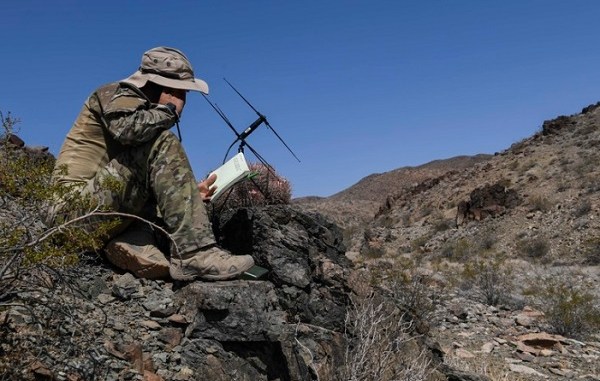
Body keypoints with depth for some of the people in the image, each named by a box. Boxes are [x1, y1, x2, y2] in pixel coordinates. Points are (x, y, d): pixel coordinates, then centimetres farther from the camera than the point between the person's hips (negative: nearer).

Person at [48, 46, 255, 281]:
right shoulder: (119, 95, -1)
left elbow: (149, 190, 18)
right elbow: (125, 128, -29)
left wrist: (190, 194, -1)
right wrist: (169, 110, -9)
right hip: (77, 206, -8)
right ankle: (195, 255, -32)